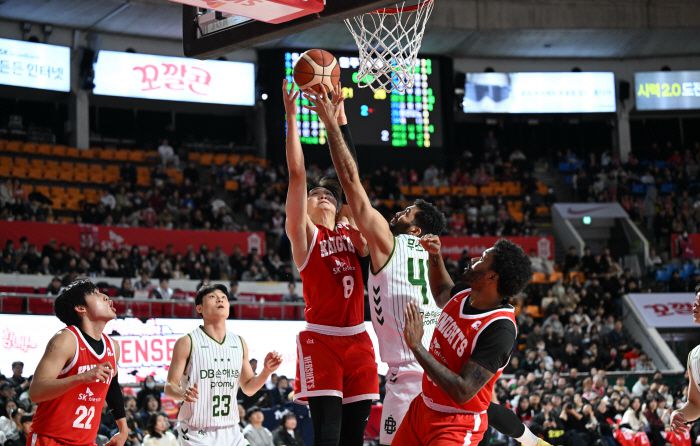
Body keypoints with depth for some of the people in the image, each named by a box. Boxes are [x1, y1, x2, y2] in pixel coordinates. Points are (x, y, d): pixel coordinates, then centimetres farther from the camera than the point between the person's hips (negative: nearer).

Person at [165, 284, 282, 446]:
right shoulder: (188, 342, -6)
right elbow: (169, 387, -6)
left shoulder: (239, 343, 9)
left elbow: (248, 387, 17)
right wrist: (183, 394, -28)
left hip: (231, 432, 5)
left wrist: (266, 371, -1)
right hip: (197, 433, -5)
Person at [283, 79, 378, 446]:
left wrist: (338, 115, 8)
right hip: (321, 340, -5)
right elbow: (297, 174, -6)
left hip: (358, 340, 5)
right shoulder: (303, 234, 3)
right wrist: (291, 114, -8)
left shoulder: (350, 233, 15)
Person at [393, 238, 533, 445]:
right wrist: (435, 256, 8)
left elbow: (462, 392, -30)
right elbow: (441, 290, 26)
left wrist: (416, 345, -29)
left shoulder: (500, 329, -26)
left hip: (456, 424, -8)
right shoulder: (463, 296, -3)